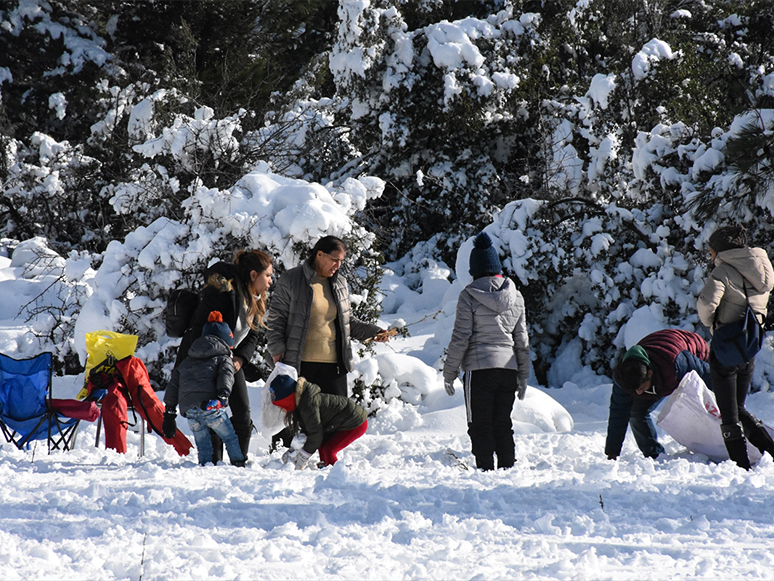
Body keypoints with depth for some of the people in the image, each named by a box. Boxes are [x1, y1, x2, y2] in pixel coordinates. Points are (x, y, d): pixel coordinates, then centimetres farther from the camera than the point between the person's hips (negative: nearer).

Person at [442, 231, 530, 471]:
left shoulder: (469, 296, -6)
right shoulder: (515, 296, 8)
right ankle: (508, 468, 10)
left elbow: (460, 338, -8)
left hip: (479, 368, -5)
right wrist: (523, 376, 20)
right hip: (508, 368, 5)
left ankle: (486, 468, -5)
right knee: (503, 424, 13)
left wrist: (449, 372, 0)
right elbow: (522, 340, 13)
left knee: (480, 425, 1)